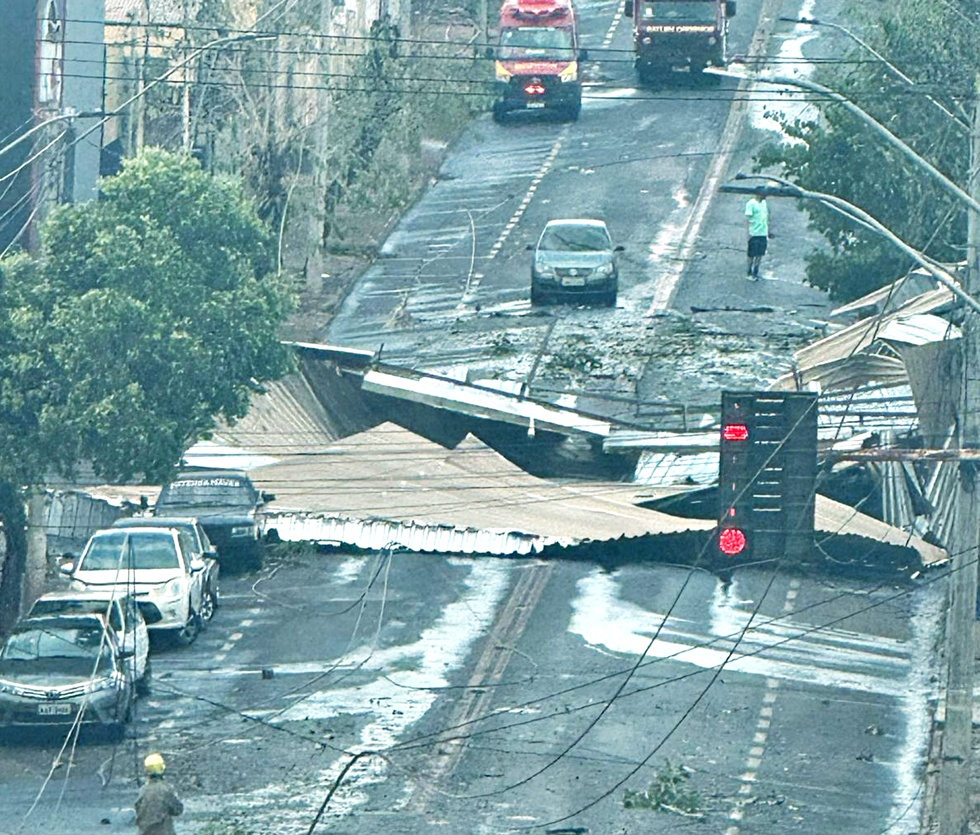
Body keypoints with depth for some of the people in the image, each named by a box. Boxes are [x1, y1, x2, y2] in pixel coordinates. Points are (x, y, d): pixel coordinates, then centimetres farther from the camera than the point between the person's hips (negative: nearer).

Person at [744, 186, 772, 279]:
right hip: (754, 233, -7)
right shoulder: (751, 203, -11)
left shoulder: (764, 203, 12)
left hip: (763, 233, 7)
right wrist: (749, 232, -19)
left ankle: (756, 272, 19)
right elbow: (748, 218, -14)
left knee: (760, 254, 10)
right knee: (752, 255, 3)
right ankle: (750, 273, 13)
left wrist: (768, 231, 20)